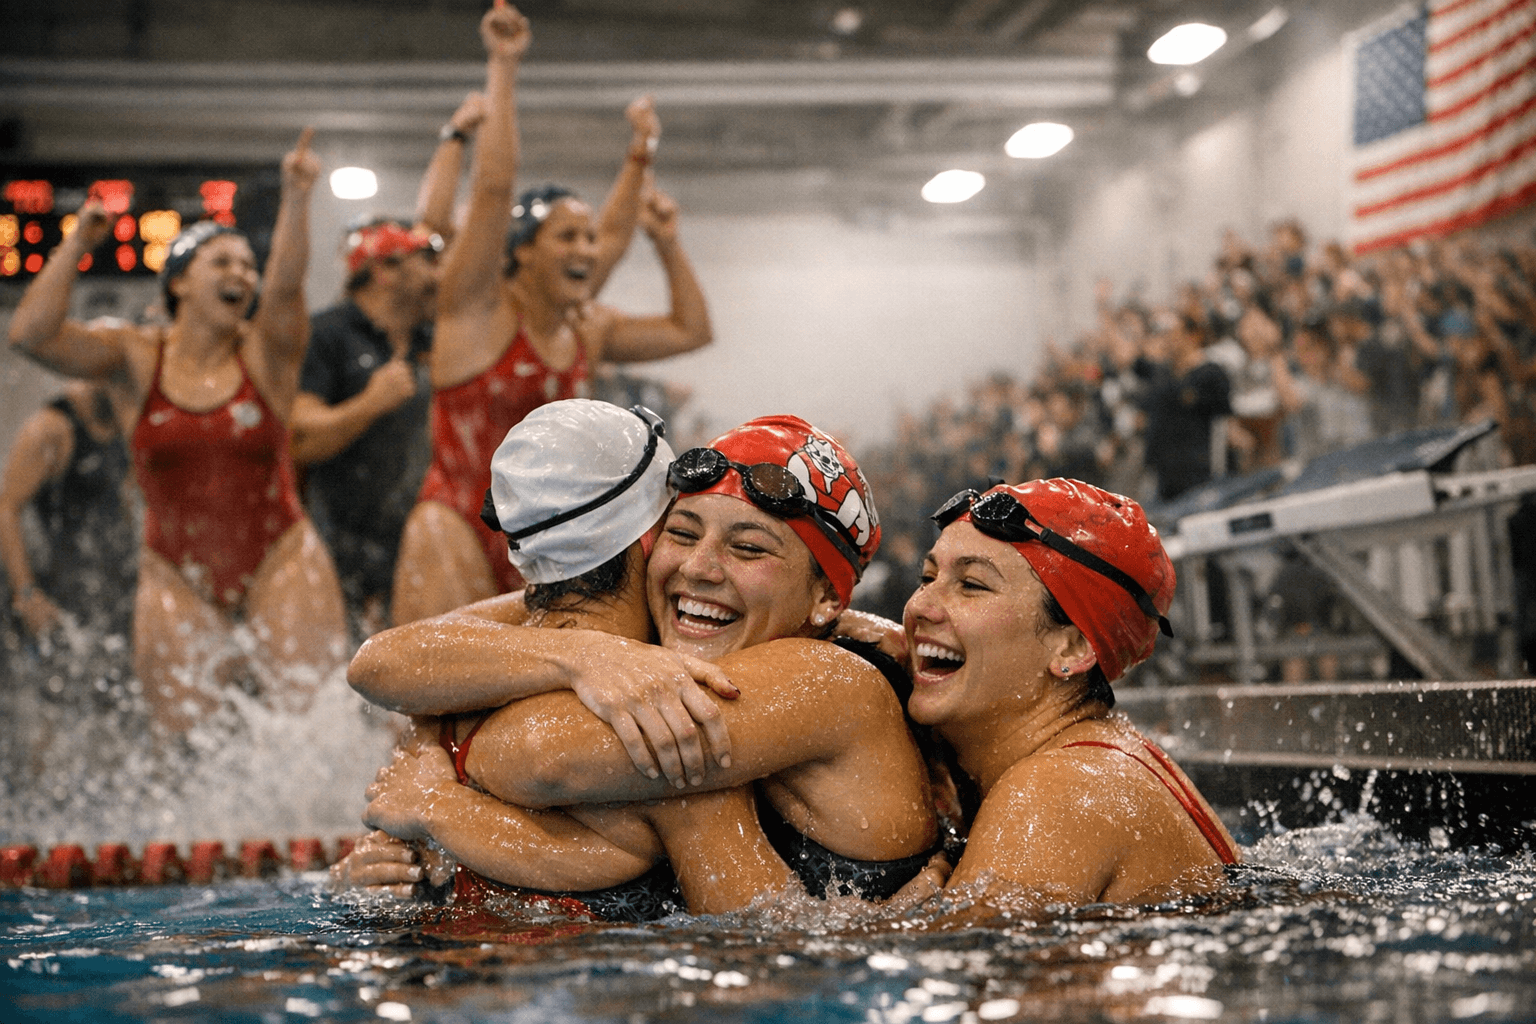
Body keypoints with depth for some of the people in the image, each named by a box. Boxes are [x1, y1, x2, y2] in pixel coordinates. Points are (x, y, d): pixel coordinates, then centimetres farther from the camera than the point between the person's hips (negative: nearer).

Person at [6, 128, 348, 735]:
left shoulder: (266, 355, 1)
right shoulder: (135, 361, 2)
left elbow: (286, 287, -19)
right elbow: (30, 334, -10)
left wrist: (295, 200, -34)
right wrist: (76, 245, -12)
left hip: (280, 563, -1)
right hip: (178, 578, 1)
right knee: (183, 739, 2)